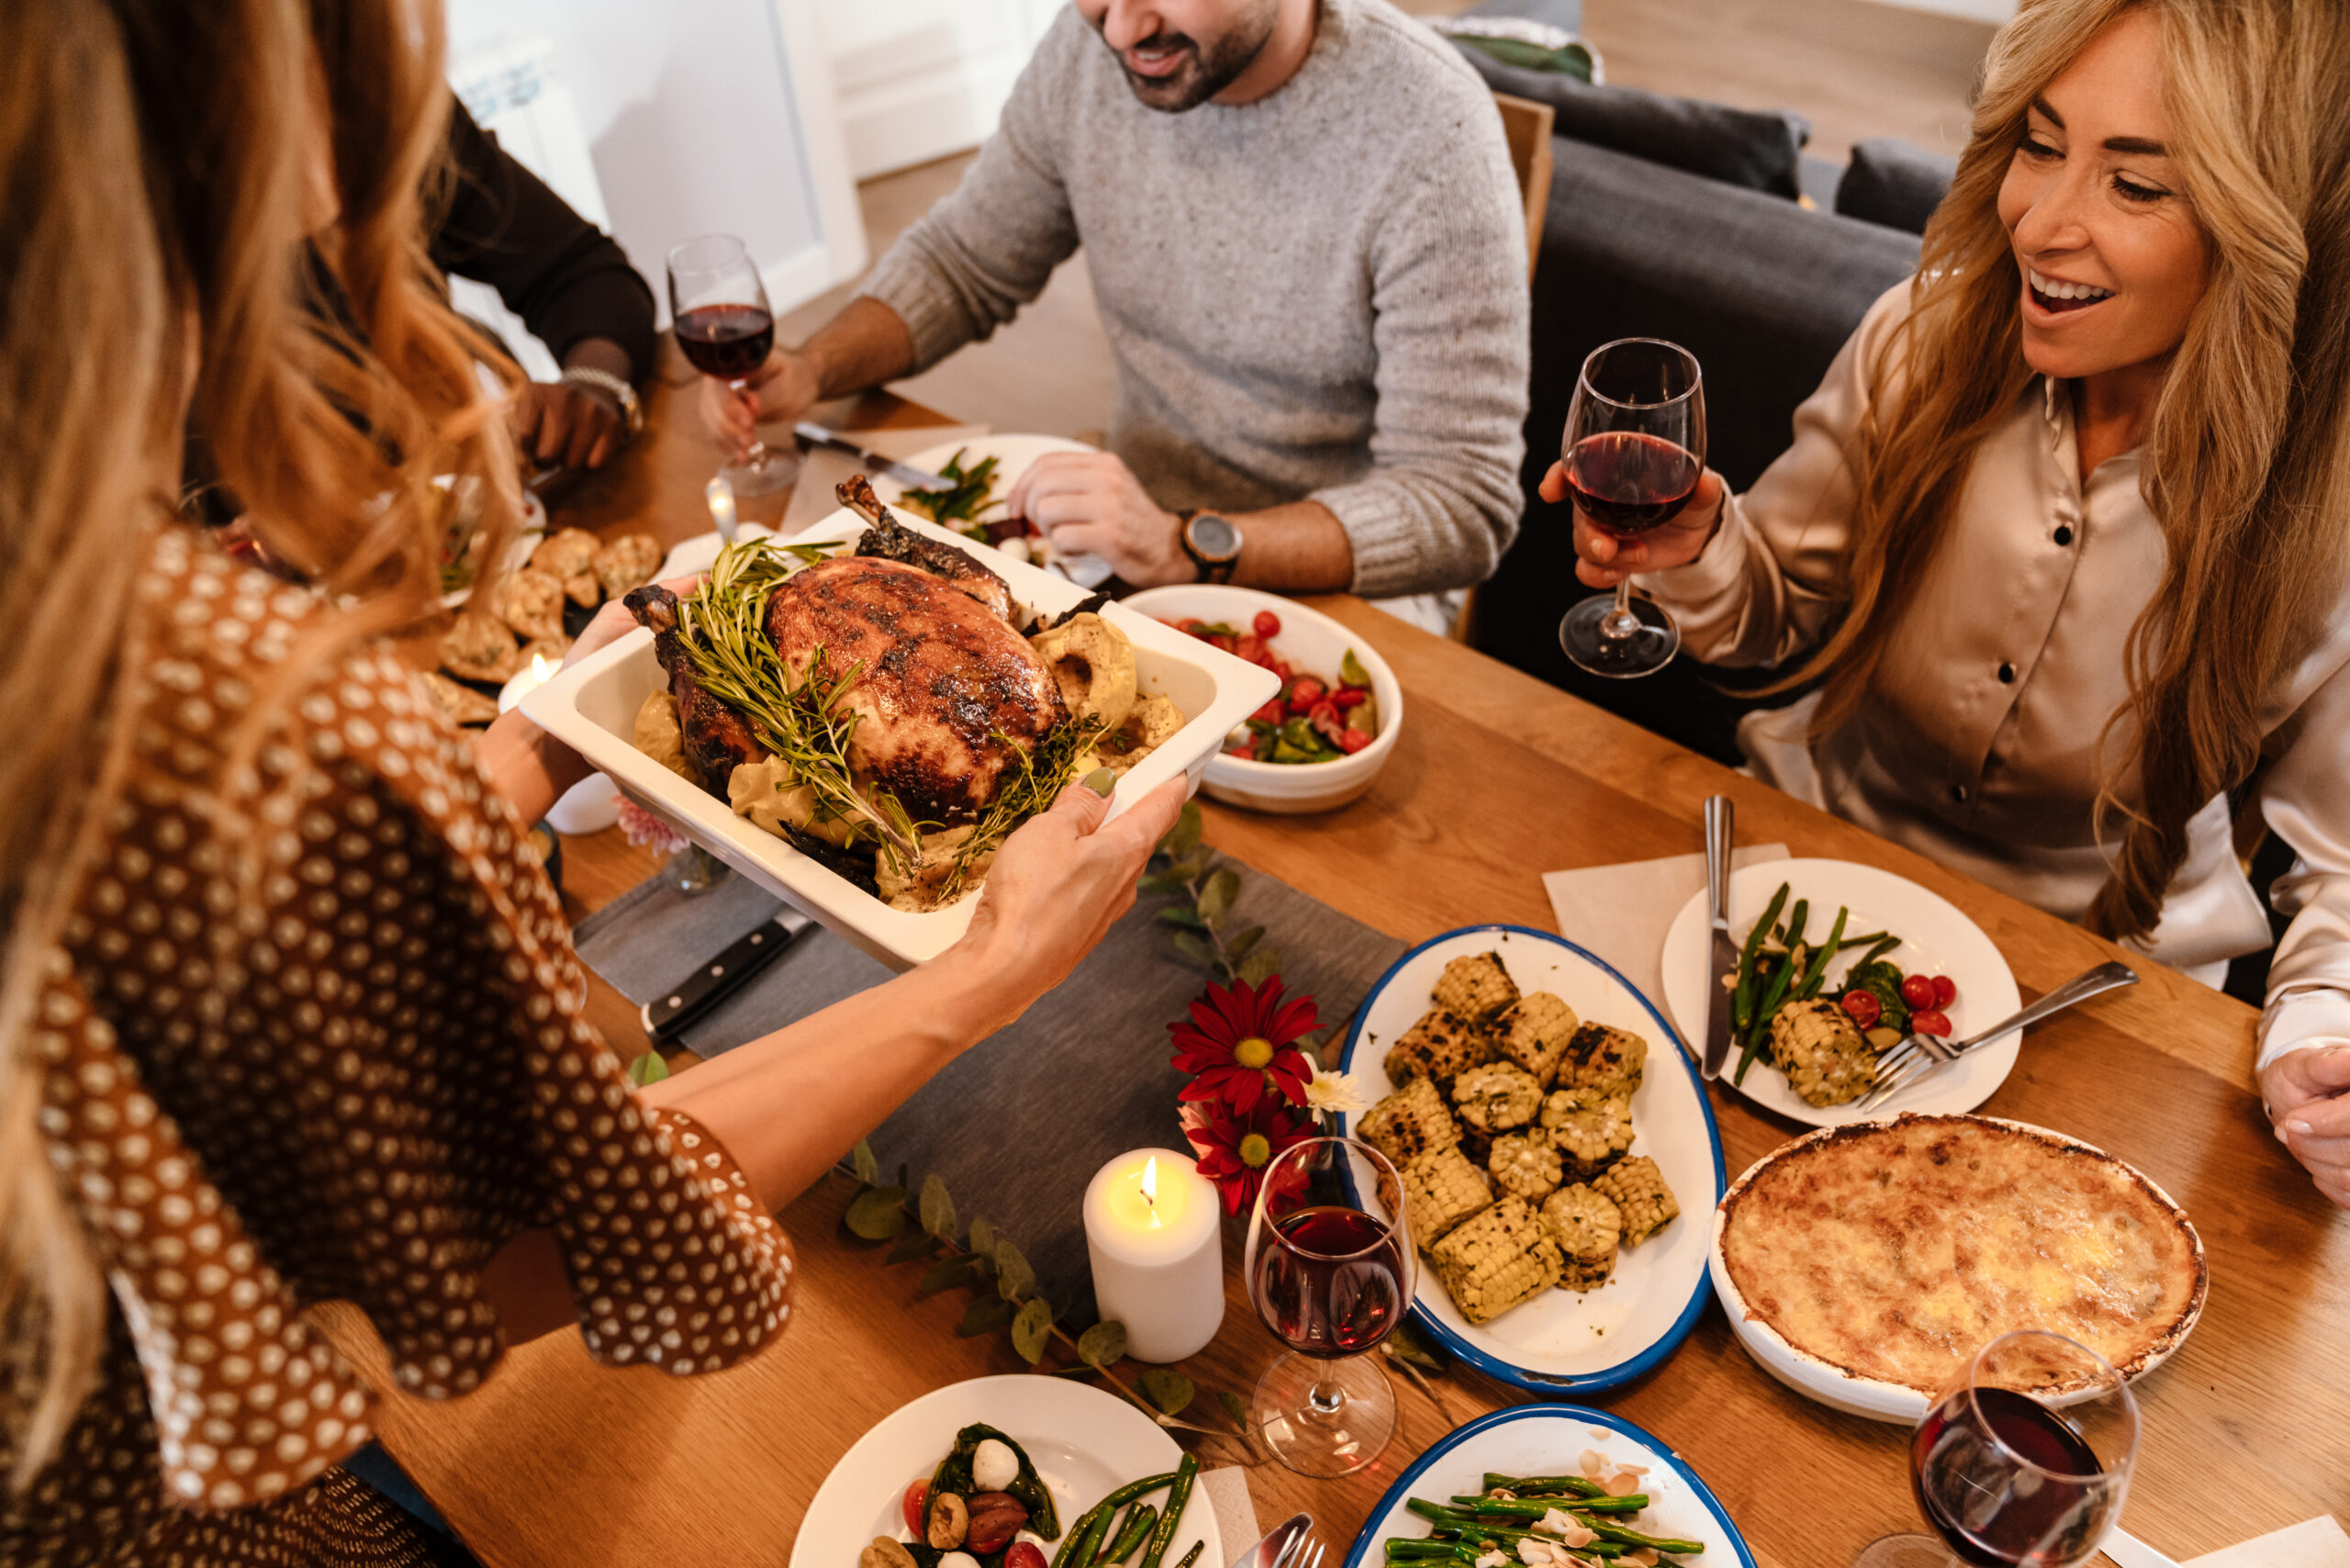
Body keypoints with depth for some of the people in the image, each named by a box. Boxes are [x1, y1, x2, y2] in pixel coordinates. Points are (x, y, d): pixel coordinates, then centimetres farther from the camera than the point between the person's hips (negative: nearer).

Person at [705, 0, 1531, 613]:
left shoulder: (1428, 128, -23)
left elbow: (1461, 505, -23)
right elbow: (962, 259, 11)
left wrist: (1187, 546, -35)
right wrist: (811, 369, -9)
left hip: (1335, 589, -6)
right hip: (1142, 522, 6)